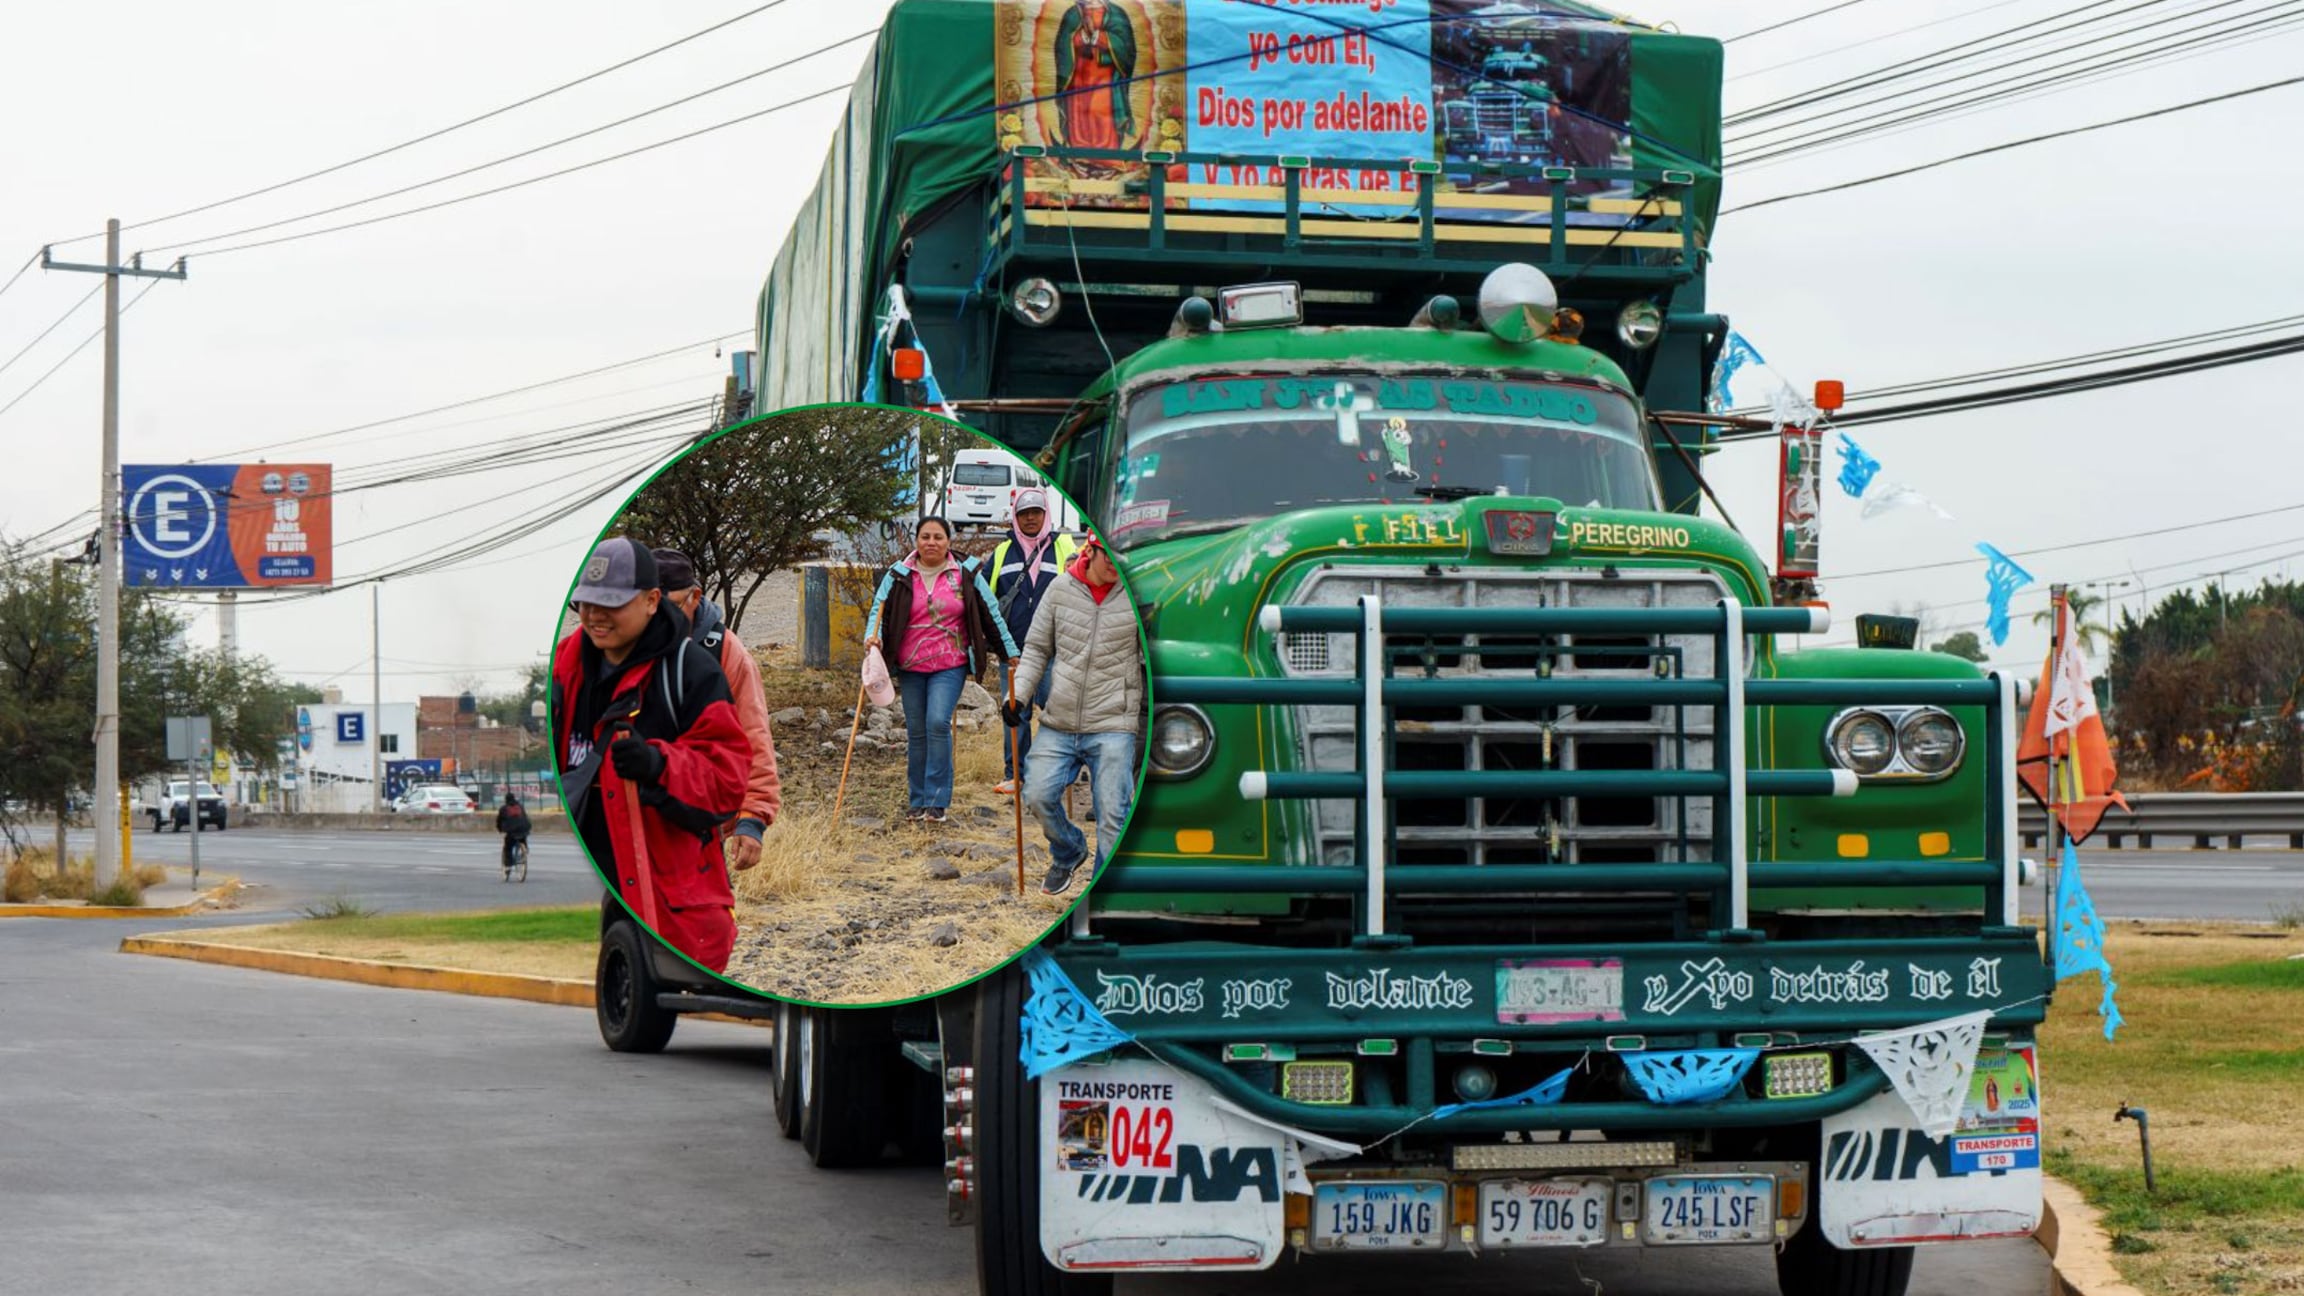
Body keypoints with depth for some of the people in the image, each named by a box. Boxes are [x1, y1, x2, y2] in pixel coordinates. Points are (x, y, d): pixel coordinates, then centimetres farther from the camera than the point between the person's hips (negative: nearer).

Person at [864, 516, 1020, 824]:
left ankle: (937, 800, -11)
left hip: (950, 665, -2)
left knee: (938, 723, -17)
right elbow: (880, 609, 3)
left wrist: (1010, 652, 12)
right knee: (916, 731, 6)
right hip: (910, 666, 2)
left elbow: (991, 616, 9)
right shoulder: (899, 576, 4)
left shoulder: (966, 575, 3)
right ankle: (918, 801, 16)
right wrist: (872, 636, -17)